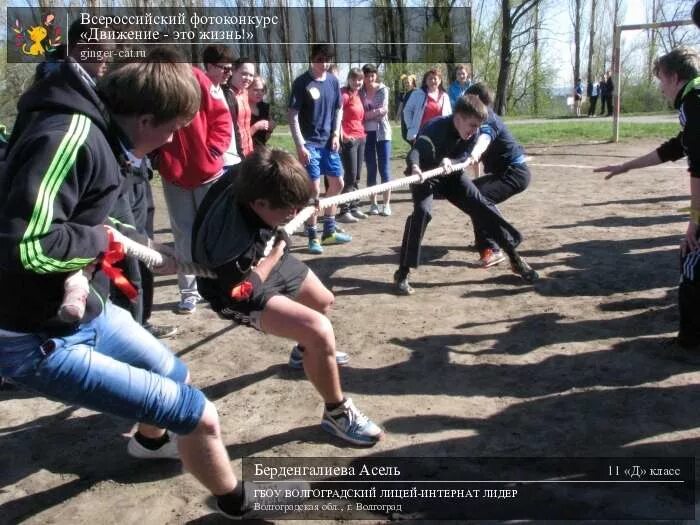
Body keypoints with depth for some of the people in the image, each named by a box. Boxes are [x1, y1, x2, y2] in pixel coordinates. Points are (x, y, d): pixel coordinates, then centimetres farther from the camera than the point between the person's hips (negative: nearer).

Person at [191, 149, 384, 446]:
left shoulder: (247, 181, -24)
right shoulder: (234, 237, -42)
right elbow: (243, 289, -25)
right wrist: (277, 251, -16)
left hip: (262, 258, 9)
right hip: (239, 289, -8)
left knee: (324, 301, 27)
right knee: (320, 331, -25)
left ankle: (306, 352, 59)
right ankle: (337, 414, -1)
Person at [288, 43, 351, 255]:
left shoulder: (333, 81, 6)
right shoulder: (301, 82, -9)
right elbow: (293, 116, -11)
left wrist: (336, 135, 1)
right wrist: (300, 146, -17)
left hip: (328, 142, 6)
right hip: (309, 144, -6)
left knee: (337, 184, 11)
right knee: (314, 190, -6)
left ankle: (329, 231, 25)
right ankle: (312, 237, 7)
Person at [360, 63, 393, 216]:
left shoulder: (383, 89, 1)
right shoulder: (360, 92, 4)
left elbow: (383, 110, -9)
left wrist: (367, 114, -12)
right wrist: (376, 112, -13)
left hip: (382, 132, -1)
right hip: (367, 133, 1)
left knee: (385, 169, -3)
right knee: (371, 169, 5)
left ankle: (386, 204, 2)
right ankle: (373, 204, 13)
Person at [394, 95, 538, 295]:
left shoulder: (471, 133, -16)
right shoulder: (436, 128, -35)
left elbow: (464, 158, -14)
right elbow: (416, 150, -52)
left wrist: (450, 161, -38)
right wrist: (414, 167, -75)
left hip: (451, 174, 6)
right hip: (425, 174, -5)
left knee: (482, 207, -3)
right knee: (422, 211, -29)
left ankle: (515, 257, 10)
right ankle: (402, 274, -21)